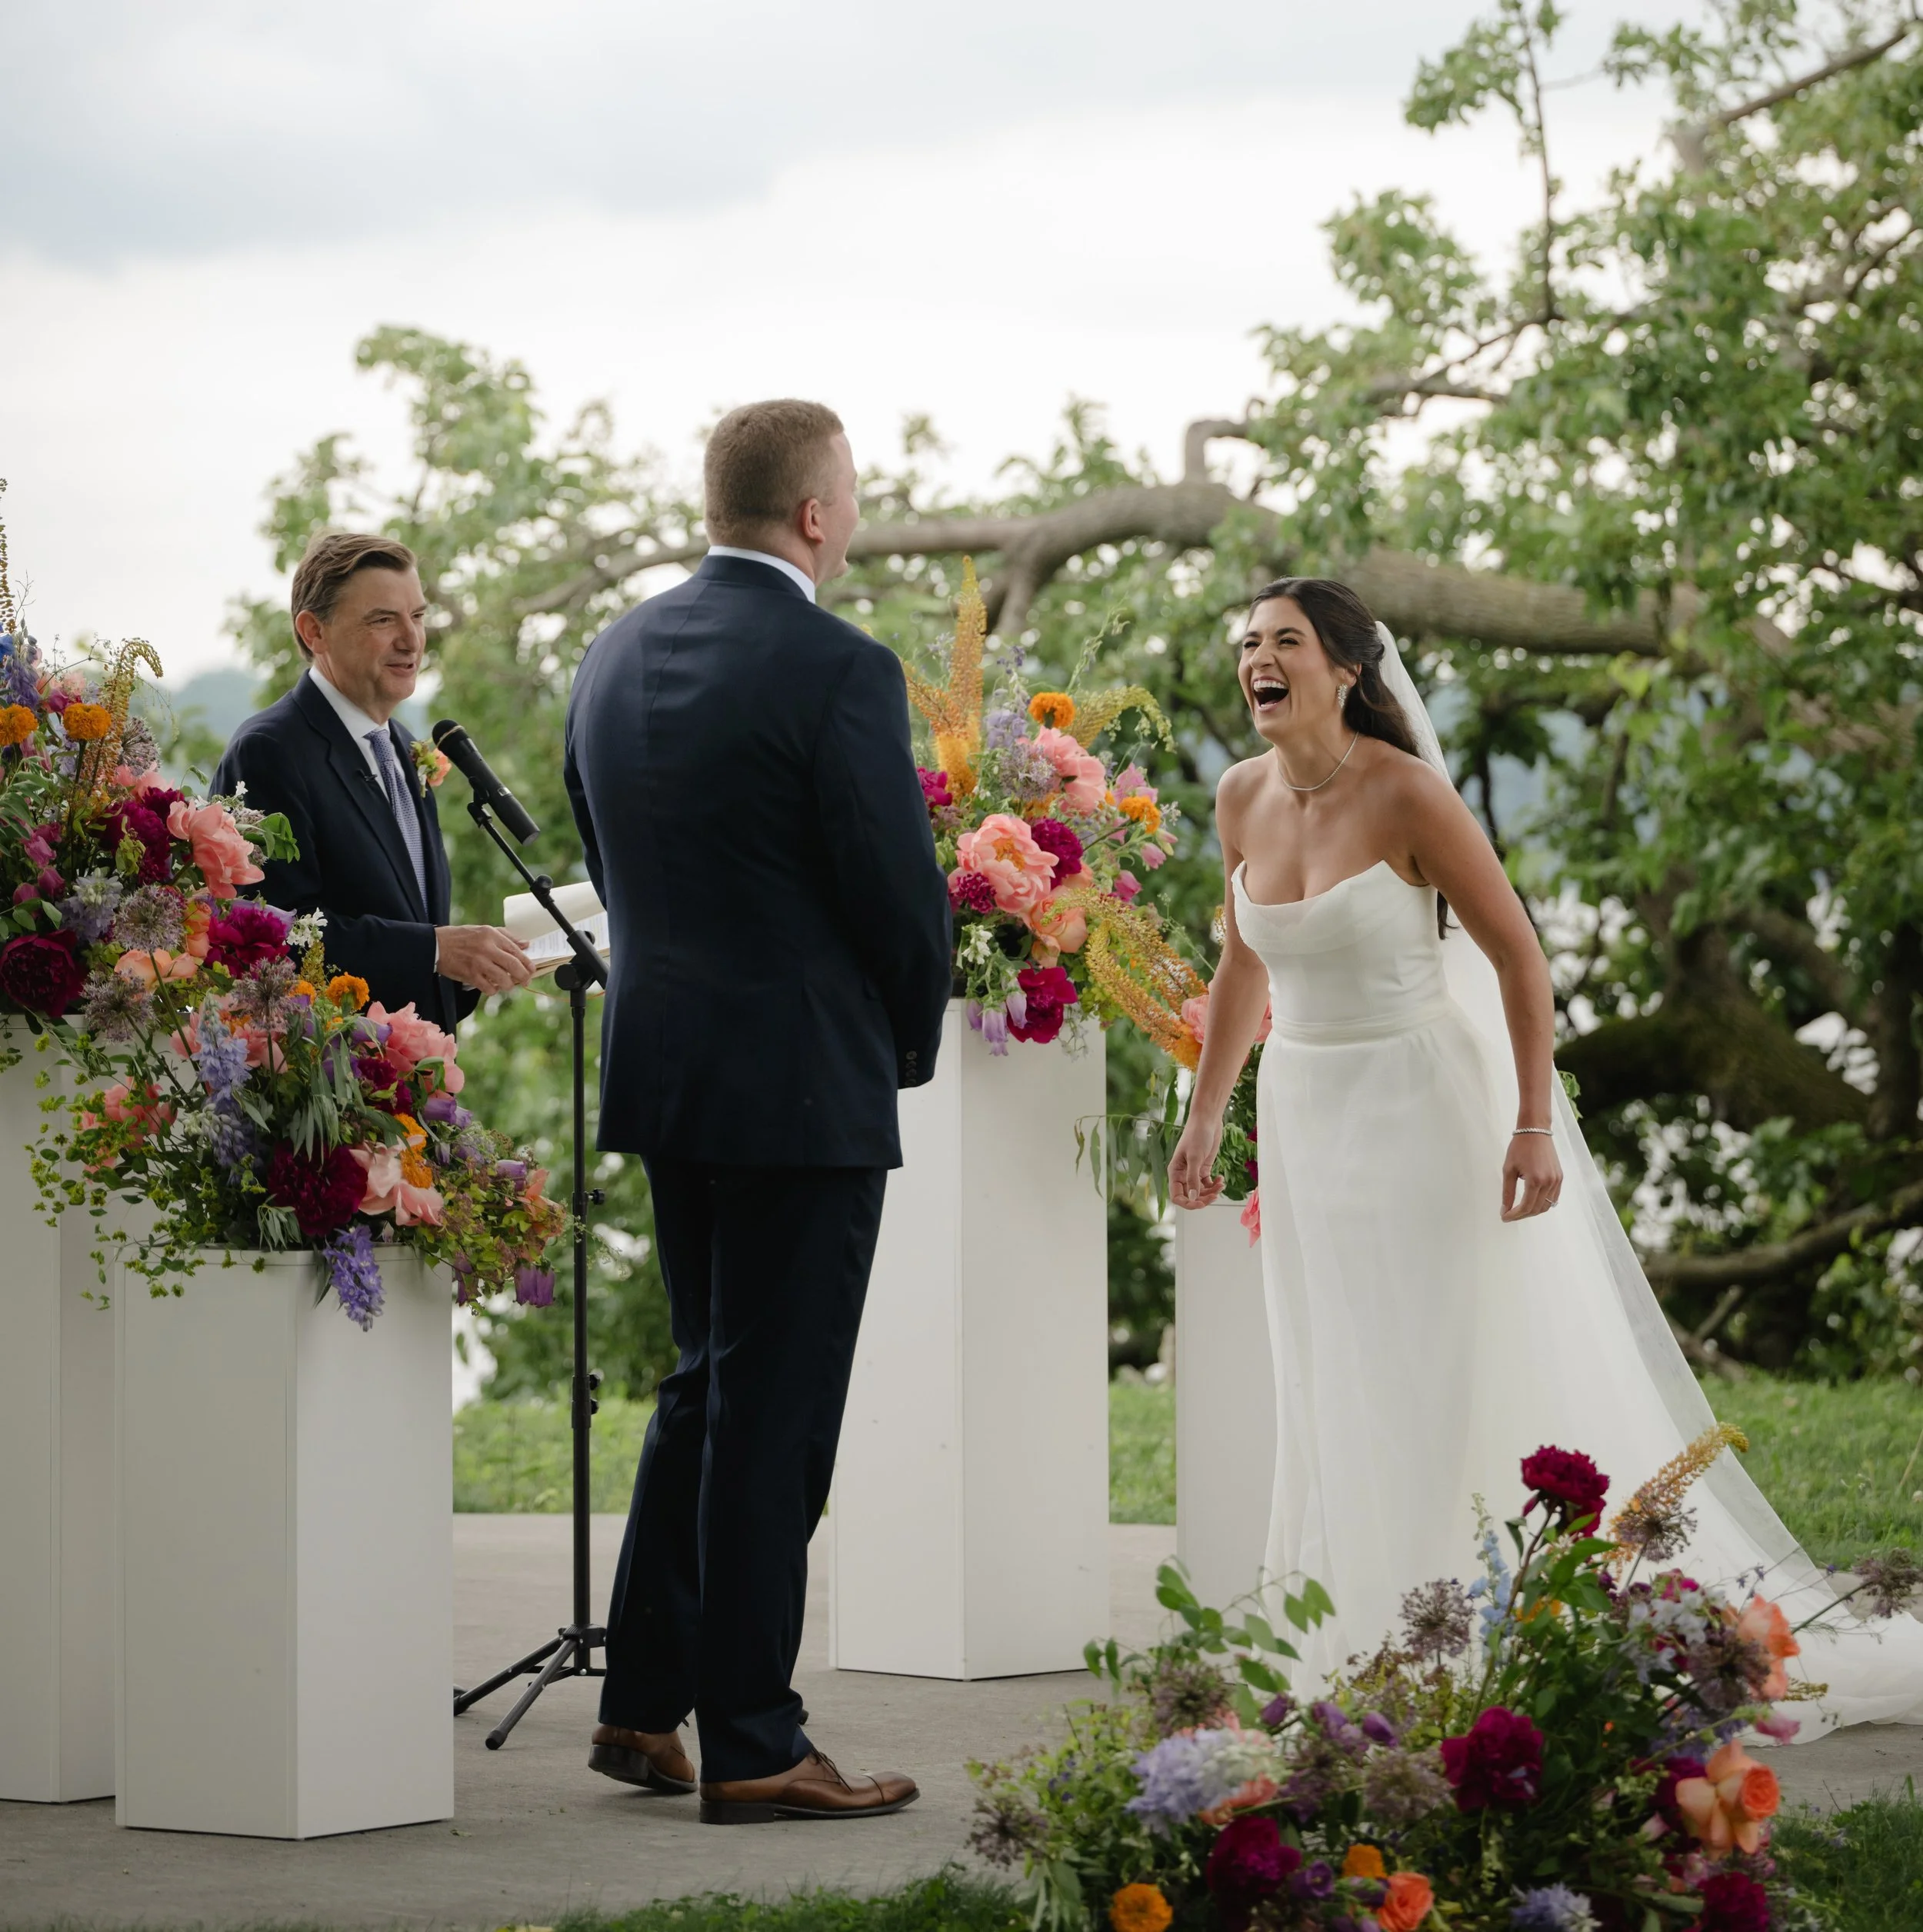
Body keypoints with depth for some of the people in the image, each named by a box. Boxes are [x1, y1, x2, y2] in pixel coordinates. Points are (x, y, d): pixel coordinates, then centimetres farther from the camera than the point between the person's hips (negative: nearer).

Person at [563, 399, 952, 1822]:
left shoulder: (617, 655, 7)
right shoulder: (838, 671, -16)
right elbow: (904, 891, -14)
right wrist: (910, 1043, 3)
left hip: (661, 1067, 8)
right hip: (803, 1088, -8)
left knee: (708, 1386, 19)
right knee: (774, 1414, -1)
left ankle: (643, 1703, 22)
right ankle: (750, 1748, 5)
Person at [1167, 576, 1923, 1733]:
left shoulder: (1406, 794, -17)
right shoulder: (1243, 800, 0)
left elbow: (1518, 956, -14)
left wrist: (1535, 1125, -19)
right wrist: (1205, 1117, 15)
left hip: (1424, 1105, -6)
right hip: (1306, 1114, 6)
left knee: (1464, 1383, -2)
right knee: (1336, 1399, 9)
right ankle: (1366, 1660, 17)